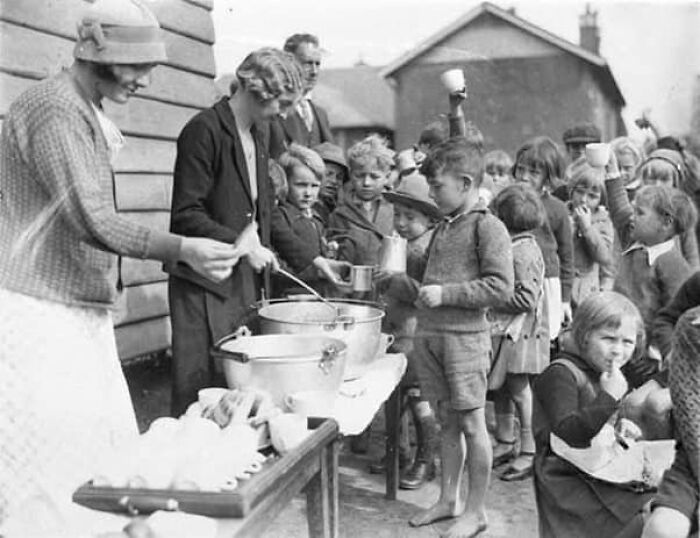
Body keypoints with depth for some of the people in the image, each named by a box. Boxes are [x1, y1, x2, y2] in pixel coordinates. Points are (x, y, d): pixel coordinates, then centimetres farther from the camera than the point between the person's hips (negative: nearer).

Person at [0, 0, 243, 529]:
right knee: (49, 456, -4)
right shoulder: (55, 108, -14)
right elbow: (90, 220, -23)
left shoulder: (90, 113, 15)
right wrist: (181, 250, -28)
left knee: (111, 447, 7)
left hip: (82, 312, 9)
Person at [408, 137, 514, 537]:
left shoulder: (489, 227, -10)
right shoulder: (444, 227, 13)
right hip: (431, 334, 7)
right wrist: (420, 290, 10)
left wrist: (445, 294, -18)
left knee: (471, 424, 2)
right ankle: (449, 500, 27)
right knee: (448, 421, 15)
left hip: (466, 337, -7)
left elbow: (500, 287, -17)